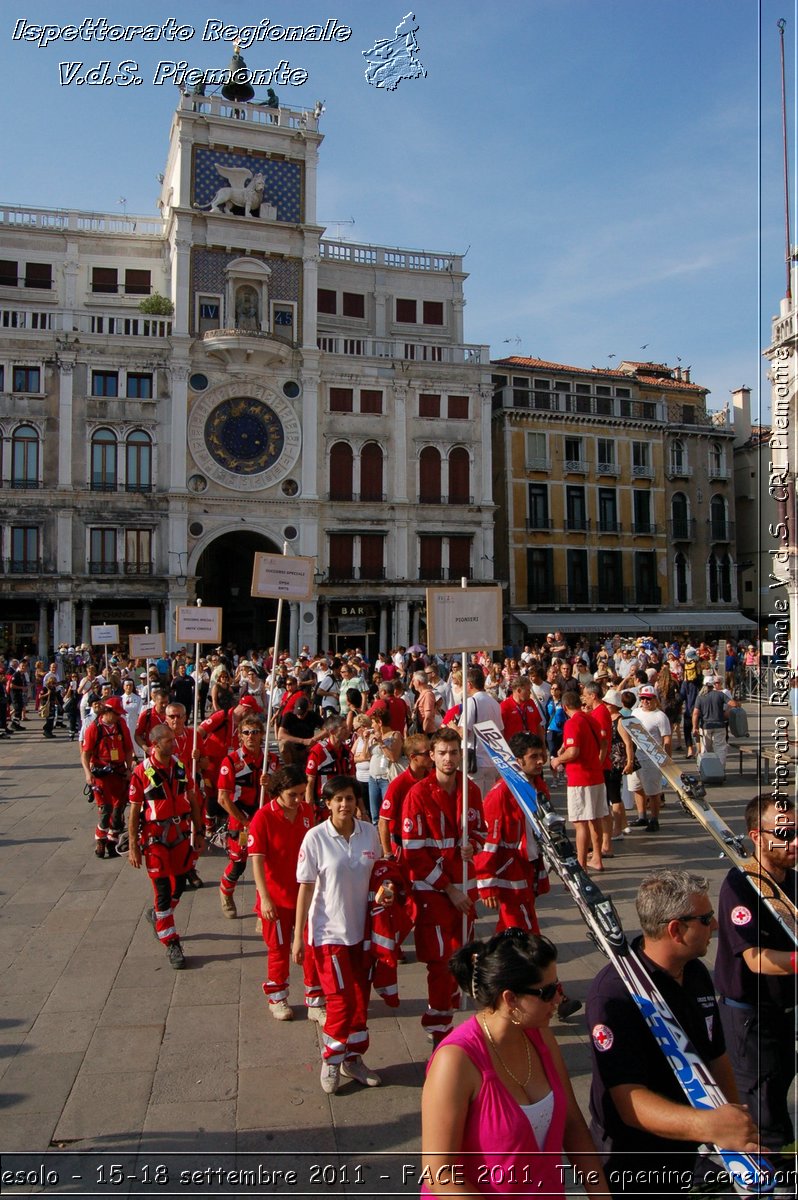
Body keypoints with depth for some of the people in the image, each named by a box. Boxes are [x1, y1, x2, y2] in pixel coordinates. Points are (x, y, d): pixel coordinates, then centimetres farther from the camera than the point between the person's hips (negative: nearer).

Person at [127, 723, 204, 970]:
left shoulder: (181, 767, 1)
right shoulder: (142, 773, -13)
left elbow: (193, 801, 8)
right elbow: (134, 811, -9)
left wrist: (198, 833, 9)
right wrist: (133, 847, -8)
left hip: (181, 836, 5)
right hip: (155, 839, -5)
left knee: (179, 886, 15)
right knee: (163, 891, 1)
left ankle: (157, 916, 43)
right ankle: (172, 944, 12)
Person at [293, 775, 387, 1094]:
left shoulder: (369, 832, -4)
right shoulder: (315, 837, -14)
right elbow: (305, 888, -10)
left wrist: (385, 889, -6)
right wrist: (298, 936, -8)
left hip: (362, 927, 4)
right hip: (328, 930, -4)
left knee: (361, 997, 12)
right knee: (341, 999, -1)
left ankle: (353, 1059, 31)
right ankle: (331, 1061, 23)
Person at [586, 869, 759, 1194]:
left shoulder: (697, 974, -1)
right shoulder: (613, 993, -30)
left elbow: (717, 1058, 10)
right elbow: (630, 1101, -35)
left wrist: (739, 1132, 13)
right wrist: (707, 1125, -48)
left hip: (691, 1153, 7)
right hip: (632, 1160, -7)